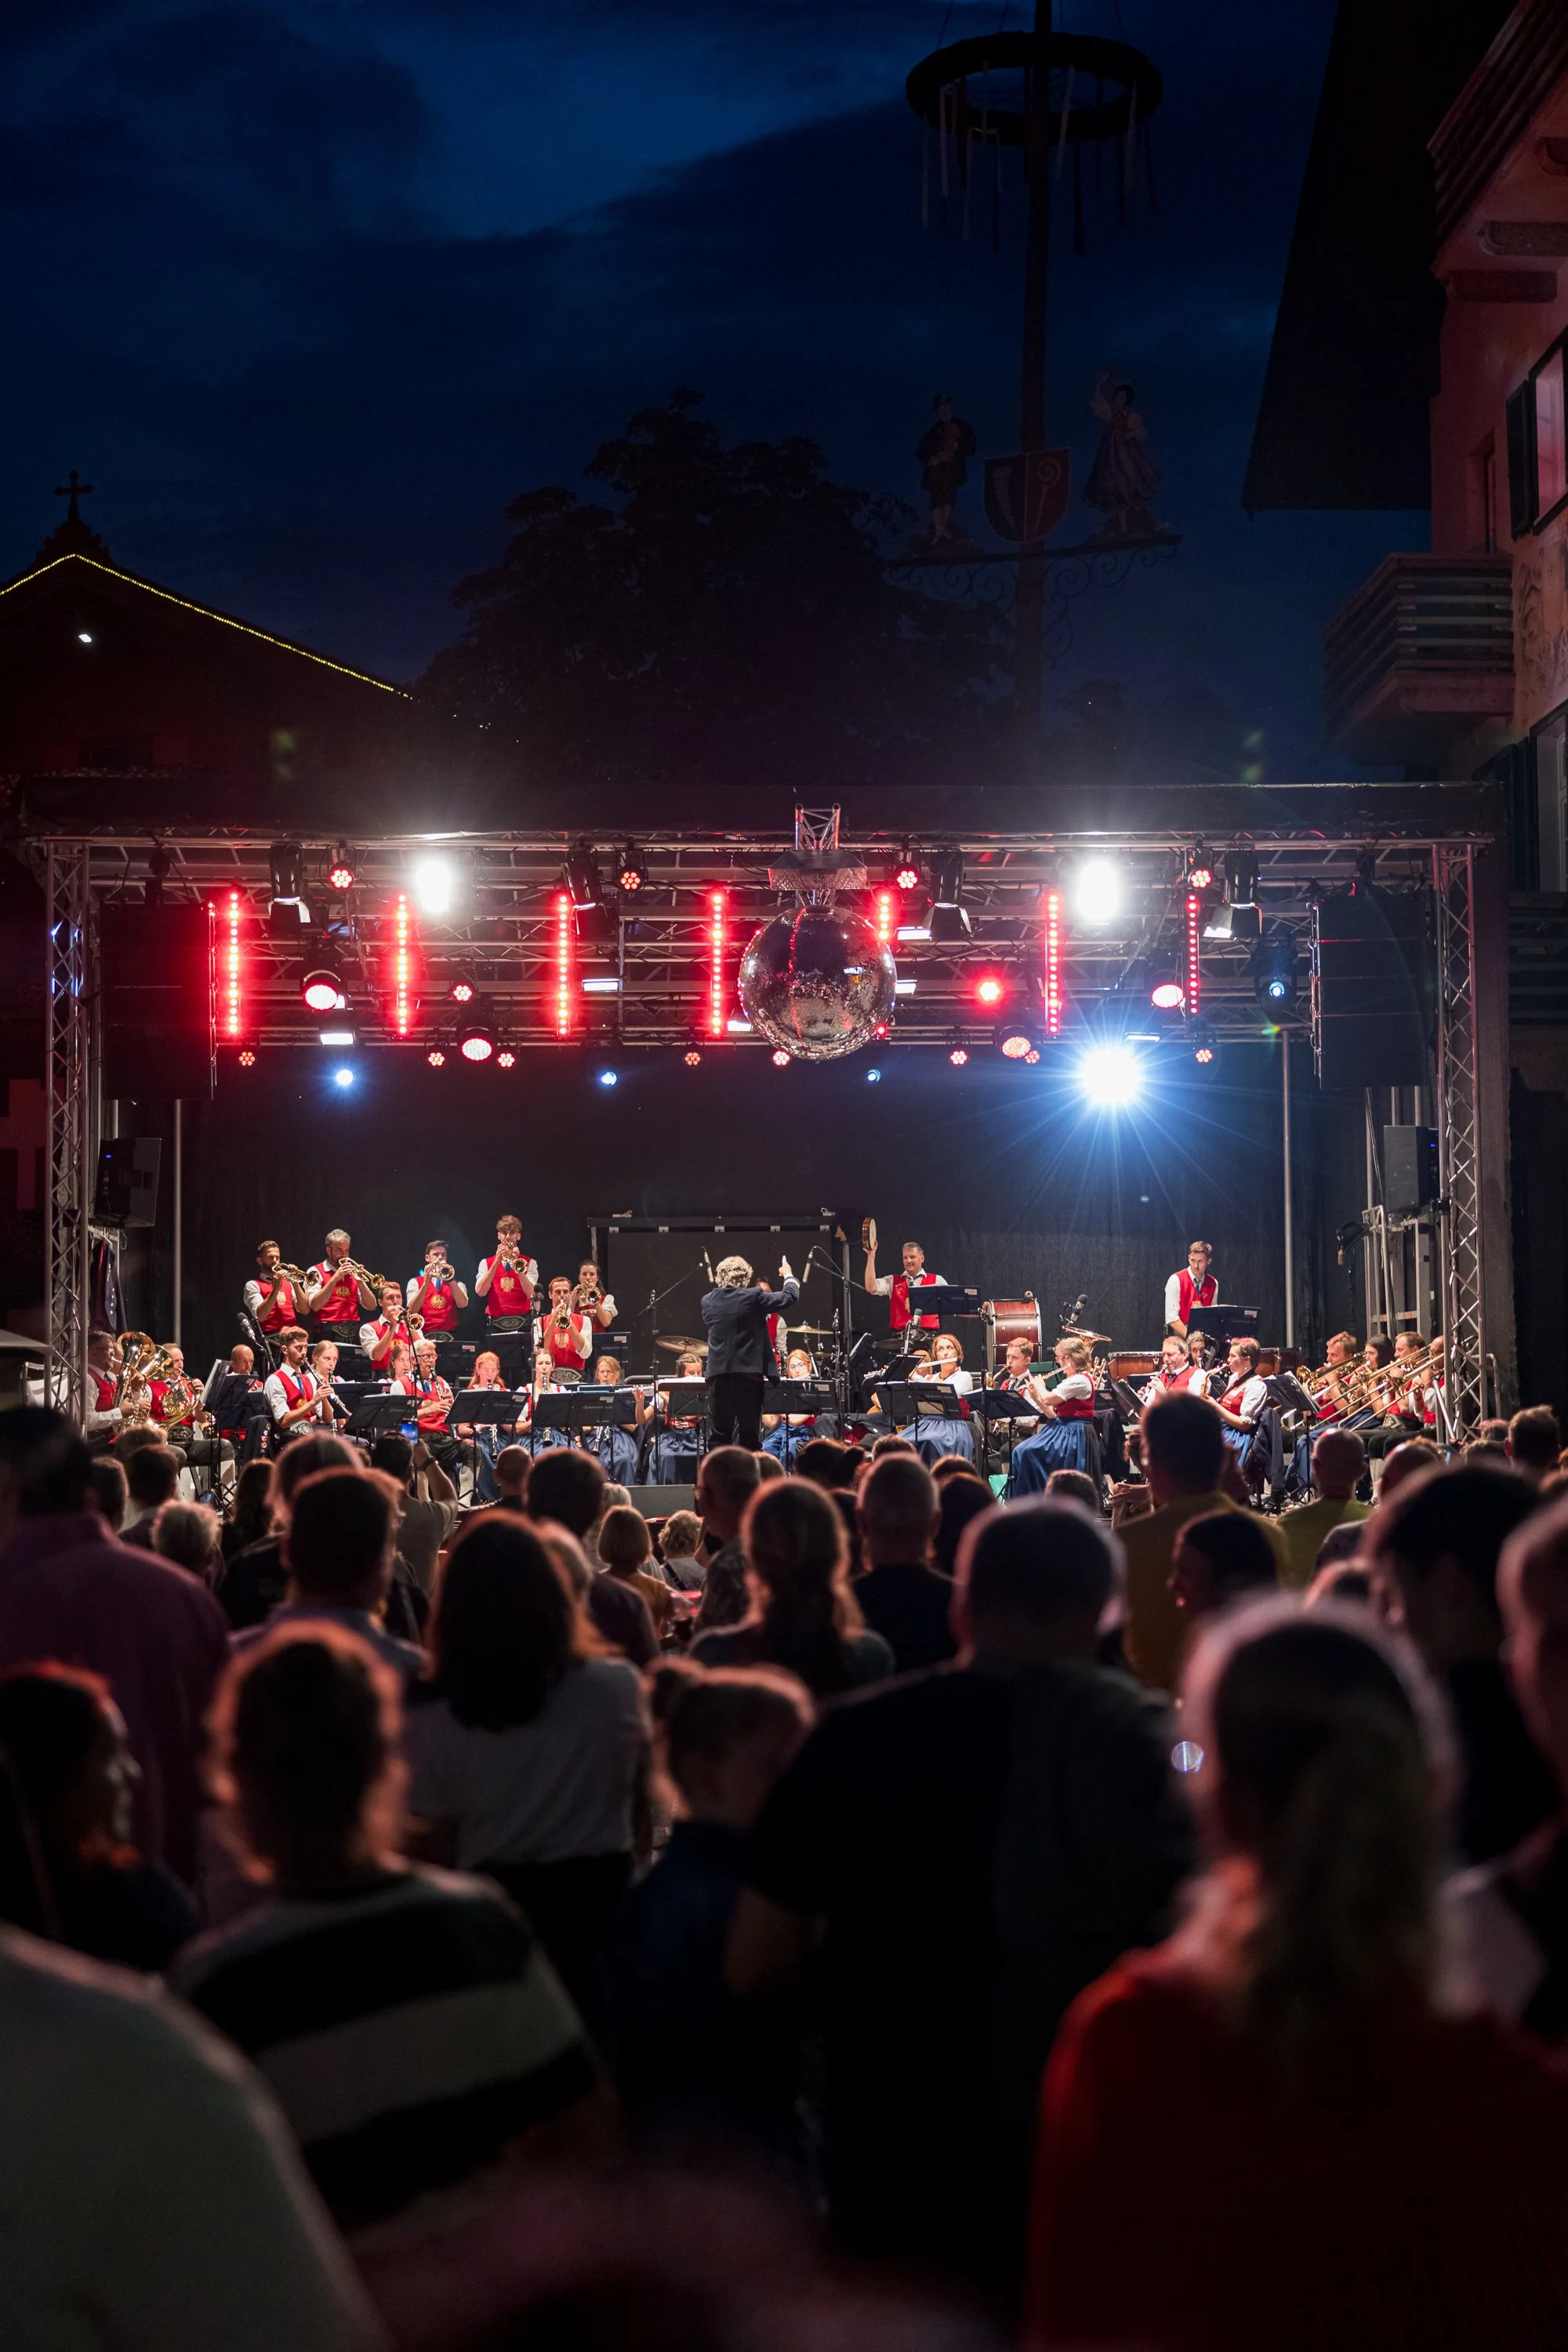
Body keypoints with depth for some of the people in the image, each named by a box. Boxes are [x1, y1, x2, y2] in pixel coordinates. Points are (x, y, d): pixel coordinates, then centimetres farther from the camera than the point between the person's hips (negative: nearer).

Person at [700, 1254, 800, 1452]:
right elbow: (790, 1296, 1)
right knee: (749, 1431, 3)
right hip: (748, 1372, -3)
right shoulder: (753, 1298, -8)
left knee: (719, 1432, 10)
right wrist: (788, 1276, 21)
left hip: (719, 1372, 4)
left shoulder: (707, 1301, 4)